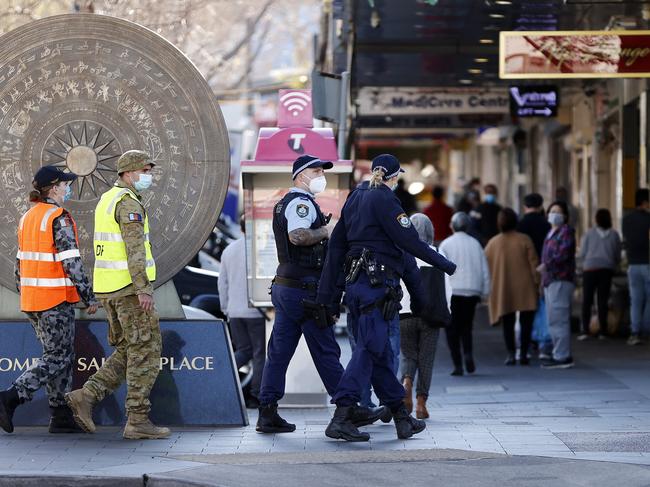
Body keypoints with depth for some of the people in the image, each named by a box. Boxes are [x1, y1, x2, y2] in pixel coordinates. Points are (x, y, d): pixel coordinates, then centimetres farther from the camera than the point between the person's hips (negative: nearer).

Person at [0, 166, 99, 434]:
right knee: (56, 358, -3)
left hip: (31, 297, 8)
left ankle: (61, 417, 12)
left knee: (60, 354, 13)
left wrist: (24, 296, 20)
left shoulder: (28, 217, 10)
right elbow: (71, 261, -18)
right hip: (56, 299, -8)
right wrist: (89, 296, -12)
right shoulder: (59, 218, -15)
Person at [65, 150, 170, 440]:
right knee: (145, 352, -3)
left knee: (127, 352, 14)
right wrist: (144, 289, -25)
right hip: (130, 286, -9)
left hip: (109, 289, 9)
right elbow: (134, 247, -22)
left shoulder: (107, 201, 18)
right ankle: (138, 421, -4)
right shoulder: (129, 203, -13)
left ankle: (87, 396, 2)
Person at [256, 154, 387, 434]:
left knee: (279, 351, 6)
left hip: (283, 285, 10)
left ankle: (267, 414, 3)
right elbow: (297, 236, -29)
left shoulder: (286, 203, 21)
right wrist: (325, 231, -14)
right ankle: (350, 410, 2)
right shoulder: (301, 202, -11)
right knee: (325, 351, -4)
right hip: (303, 287, -10)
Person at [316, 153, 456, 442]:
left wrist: (328, 295, 15)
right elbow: (409, 242, -12)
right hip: (378, 285, -9)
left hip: (356, 284, 9)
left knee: (381, 354, 11)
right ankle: (341, 418, -18)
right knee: (369, 350, -10)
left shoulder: (355, 198, 16)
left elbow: (336, 246, 15)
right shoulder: (383, 199, -9)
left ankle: (403, 420, 18)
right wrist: (445, 265, 0)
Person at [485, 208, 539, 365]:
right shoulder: (524, 240, -5)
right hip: (525, 289, -2)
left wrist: (489, 288, 19)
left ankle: (511, 353, -2)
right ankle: (523, 353, 0)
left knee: (508, 323, 8)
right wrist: (537, 282, 0)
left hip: (502, 291, 2)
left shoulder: (492, 243, 2)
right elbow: (533, 263, -6)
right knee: (526, 321, 5)